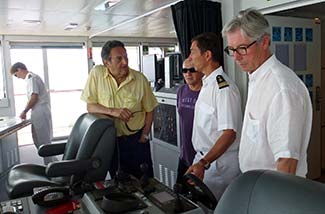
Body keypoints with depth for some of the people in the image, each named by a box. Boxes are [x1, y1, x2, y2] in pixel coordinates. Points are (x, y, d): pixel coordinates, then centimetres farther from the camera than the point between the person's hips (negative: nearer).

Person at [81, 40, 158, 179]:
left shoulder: (140, 79, -8)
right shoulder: (97, 73, -9)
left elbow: (149, 110, 2)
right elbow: (90, 106, -8)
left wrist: (144, 136, -2)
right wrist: (113, 111, -23)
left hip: (136, 140, 0)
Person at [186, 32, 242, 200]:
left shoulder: (223, 87, -21)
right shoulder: (207, 84, 9)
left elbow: (229, 133, -25)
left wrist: (203, 163, -32)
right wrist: (200, 161, 15)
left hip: (219, 161, -8)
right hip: (203, 157, 9)